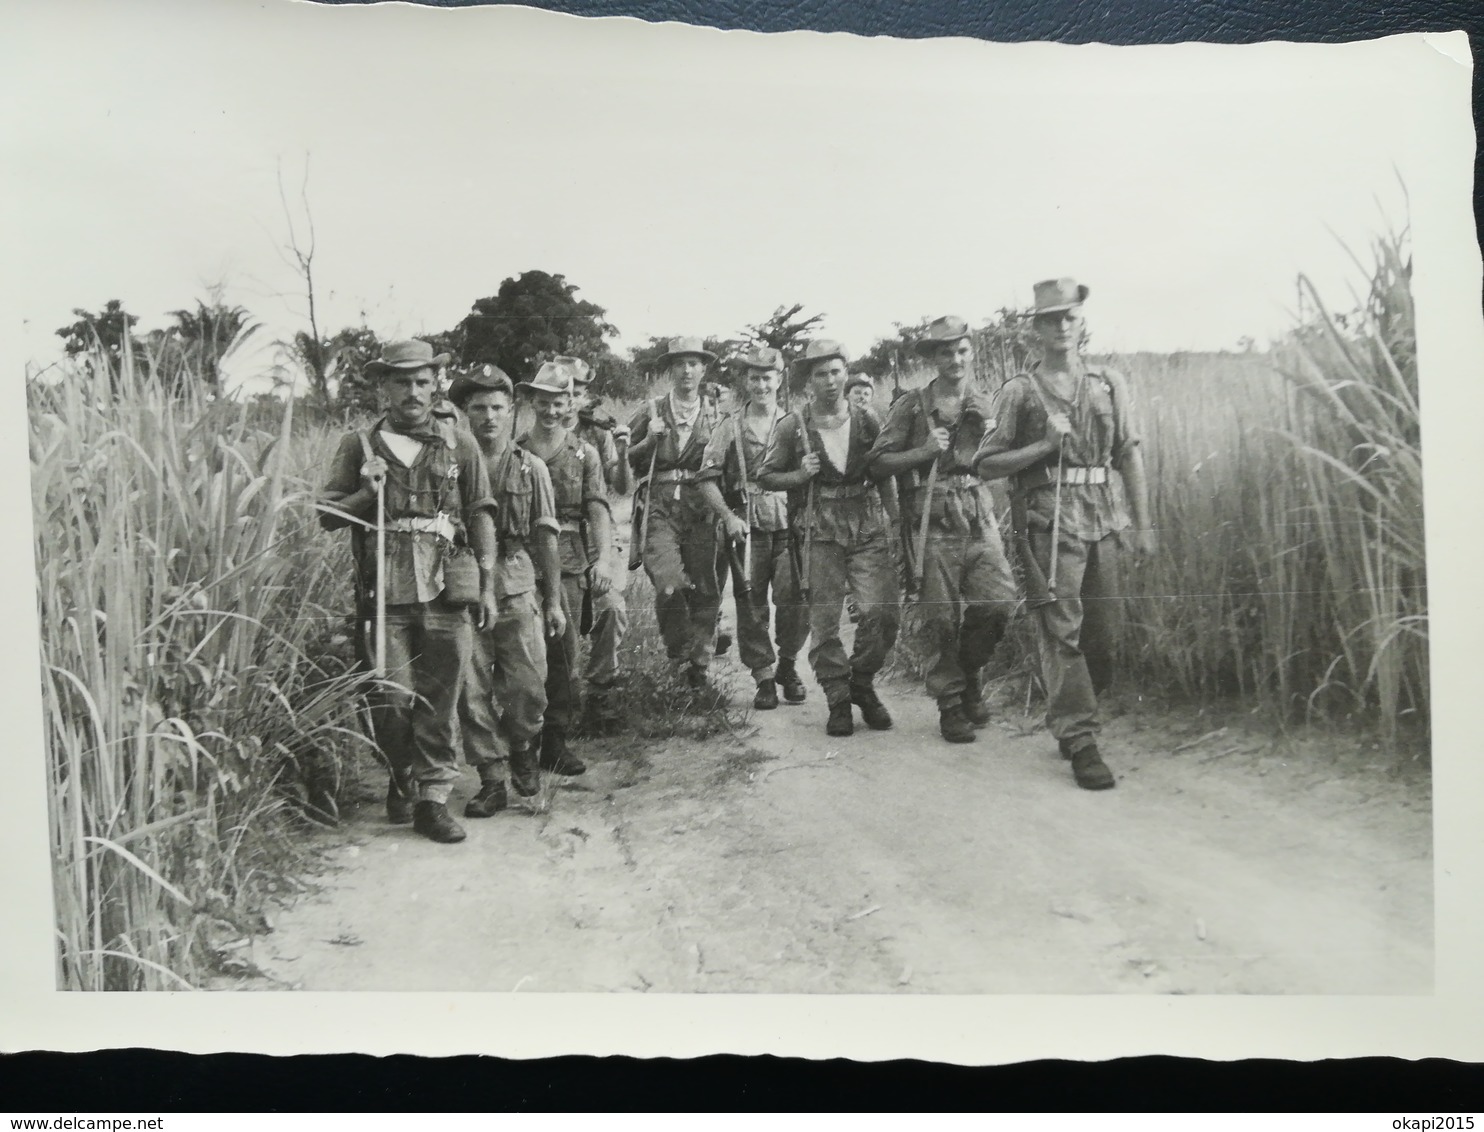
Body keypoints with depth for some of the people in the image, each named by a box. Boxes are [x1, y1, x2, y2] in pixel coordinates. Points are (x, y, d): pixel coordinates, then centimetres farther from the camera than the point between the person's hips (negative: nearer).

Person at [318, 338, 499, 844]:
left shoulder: (459, 444, 10)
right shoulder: (358, 445, 9)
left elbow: (480, 516, 9)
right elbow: (329, 515, 11)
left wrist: (487, 585, 4)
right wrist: (367, 493, -8)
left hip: (447, 589, 0)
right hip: (386, 591, 0)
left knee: (439, 702, 2)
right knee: (391, 698, -1)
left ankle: (433, 799, 13)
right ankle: (403, 778, 26)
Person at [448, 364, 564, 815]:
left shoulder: (531, 469, 6)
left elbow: (546, 539, 8)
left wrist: (554, 601, 5)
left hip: (517, 593, 0)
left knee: (528, 689, -1)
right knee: (472, 694, 1)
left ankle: (524, 755, 28)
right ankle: (491, 781, 14)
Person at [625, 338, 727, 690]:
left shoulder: (715, 416, 14)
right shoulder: (651, 412, 9)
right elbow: (625, 461, 12)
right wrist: (650, 440, -4)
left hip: (702, 511, 2)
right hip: (660, 508, -2)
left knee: (706, 590, -1)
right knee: (669, 586, -17)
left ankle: (699, 665, 13)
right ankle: (680, 652, 6)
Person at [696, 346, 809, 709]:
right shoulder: (731, 425, 7)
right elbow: (708, 477, 3)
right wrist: (728, 517, -8)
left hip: (789, 525, 0)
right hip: (747, 527, 0)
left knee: (794, 599, -8)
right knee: (751, 605, 2)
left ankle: (787, 666, 16)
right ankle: (763, 676, 15)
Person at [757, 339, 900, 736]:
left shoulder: (865, 421, 8)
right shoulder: (792, 427, 2)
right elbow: (765, 477, 7)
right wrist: (800, 475, -9)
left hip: (867, 527, 2)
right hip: (820, 532, -1)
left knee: (883, 611, -9)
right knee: (824, 621, 0)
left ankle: (861, 683, 14)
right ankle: (838, 700, 14)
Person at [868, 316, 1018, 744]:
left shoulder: (985, 405, 14)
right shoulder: (912, 405, 4)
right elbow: (879, 463, 1)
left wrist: (984, 423, -2)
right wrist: (924, 452, -11)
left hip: (979, 518, 3)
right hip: (934, 521, -3)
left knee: (1000, 600, -12)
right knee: (943, 618, 0)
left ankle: (970, 673, 16)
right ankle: (950, 704, 15)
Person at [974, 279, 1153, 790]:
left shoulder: (1110, 383, 13)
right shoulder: (1018, 392, 3)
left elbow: (1129, 455, 14)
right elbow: (986, 464, 2)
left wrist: (1142, 524, 9)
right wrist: (1045, 446, -9)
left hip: (1103, 521, 4)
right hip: (1049, 522, -4)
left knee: (1101, 633, 7)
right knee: (1061, 631, -10)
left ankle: (1066, 721, 26)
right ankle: (1079, 739, -6)